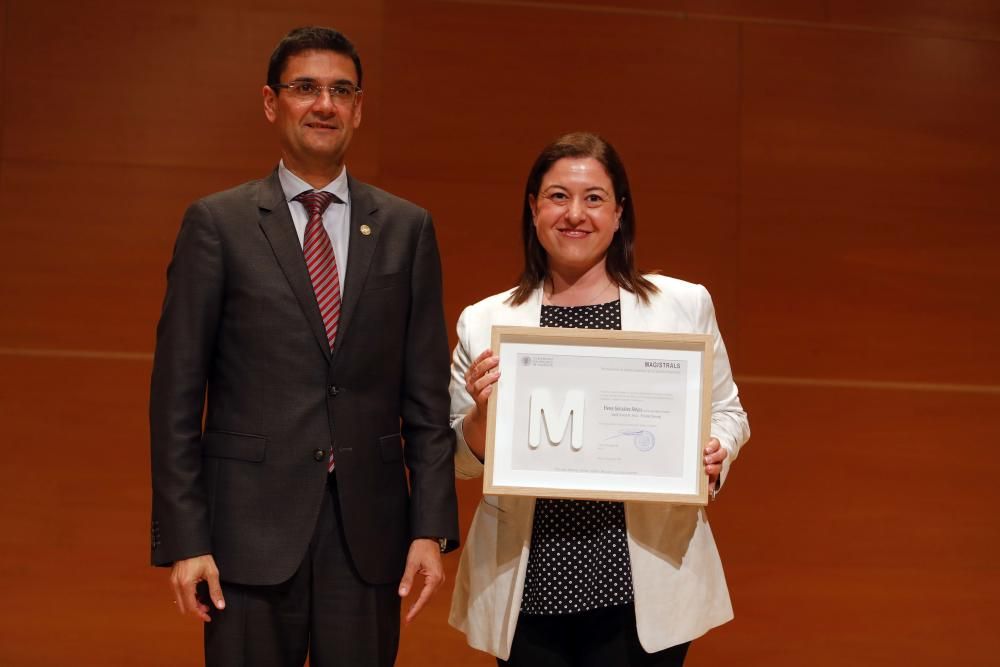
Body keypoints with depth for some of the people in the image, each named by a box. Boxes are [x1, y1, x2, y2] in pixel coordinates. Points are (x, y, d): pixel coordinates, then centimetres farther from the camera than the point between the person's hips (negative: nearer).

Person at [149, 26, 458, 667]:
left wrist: (432, 528, 0)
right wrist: (184, 539, -6)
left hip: (369, 529, 2)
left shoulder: (407, 228, 7)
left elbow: (427, 394, 6)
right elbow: (177, 391, -1)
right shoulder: (217, 223, 1)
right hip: (252, 524, -2)